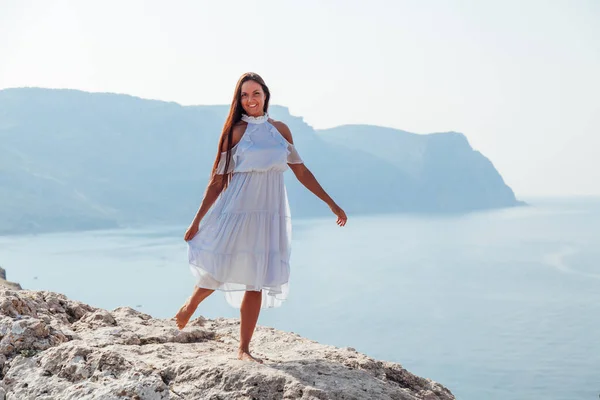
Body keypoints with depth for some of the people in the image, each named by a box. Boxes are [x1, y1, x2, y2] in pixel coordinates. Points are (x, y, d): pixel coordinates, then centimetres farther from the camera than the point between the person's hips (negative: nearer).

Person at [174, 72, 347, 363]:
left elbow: (301, 171, 13)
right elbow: (217, 180, 0)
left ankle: (244, 349, 11)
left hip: (270, 214, 3)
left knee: (256, 282, 3)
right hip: (238, 208, -3)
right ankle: (190, 304, 31)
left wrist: (332, 204, 12)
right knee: (218, 270, -3)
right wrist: (197, 221, -1)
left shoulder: (280, 129, 10)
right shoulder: (236, 131, 0)